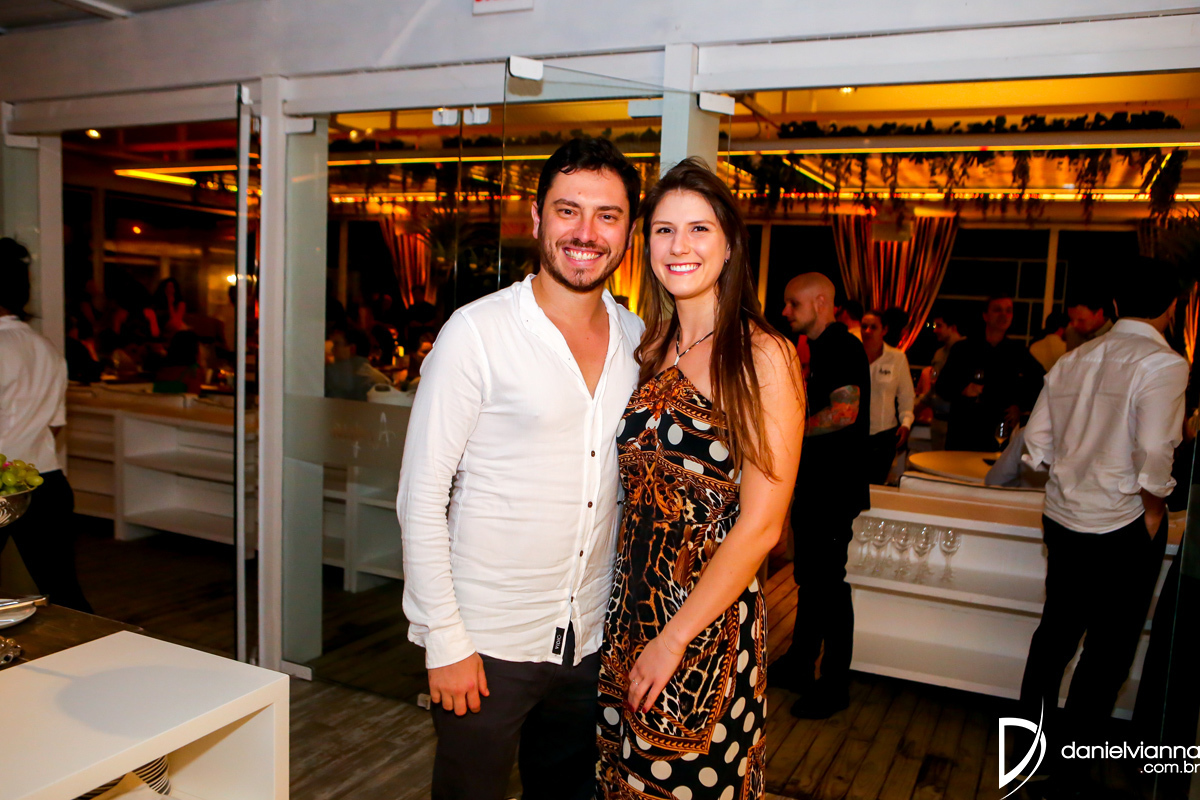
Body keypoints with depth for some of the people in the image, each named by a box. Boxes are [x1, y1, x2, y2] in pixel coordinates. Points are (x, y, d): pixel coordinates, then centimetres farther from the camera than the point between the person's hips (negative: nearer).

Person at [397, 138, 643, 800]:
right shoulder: (478, 333, -13)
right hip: (486, 643, -5)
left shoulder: (636, 340, 3)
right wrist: (445, 640, -13)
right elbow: (421, 500, -12)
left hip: (589, 641, 5)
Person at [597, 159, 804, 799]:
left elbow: (760, 526, -16)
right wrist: (636, 628, 4)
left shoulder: (764, 356, -13)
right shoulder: (652, 351, 5)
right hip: (631, 609, 5)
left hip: (711, 624, -5)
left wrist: (673, 639, -14)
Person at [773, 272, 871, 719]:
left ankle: (834, 688, 12)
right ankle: (798, 666, 32)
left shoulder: (843, 347, -15)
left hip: (834, 490, -10)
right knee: (810, 579, 18)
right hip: (815, 485, 10)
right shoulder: (820, 350, 16)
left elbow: (844, 413, -27)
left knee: (829, 585, -1)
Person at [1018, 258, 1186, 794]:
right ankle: (1068, 769, 15)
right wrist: (1154, 507, -7)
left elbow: (1037, 442, 5)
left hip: (1063, 517, 6)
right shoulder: (1163, 364, -14)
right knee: (1108, 649, 7)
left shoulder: (1074, 359, 4)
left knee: (1057, 629, 20)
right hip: (1122, 527, -6)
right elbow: (1154, 454, -22)